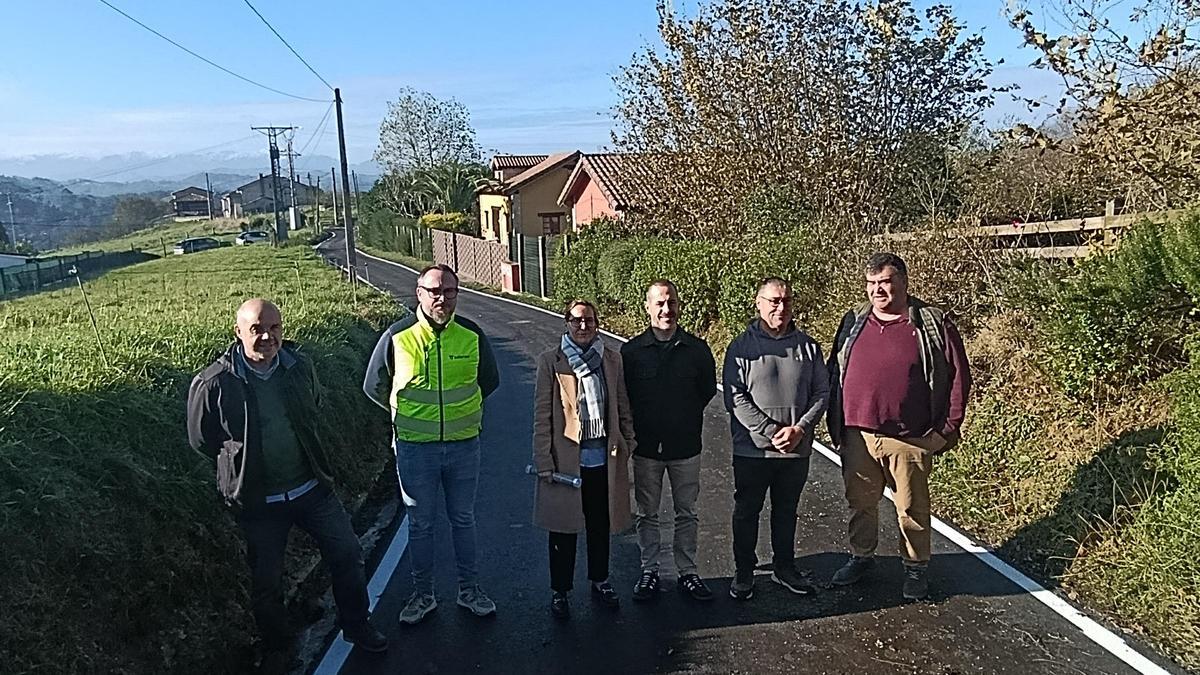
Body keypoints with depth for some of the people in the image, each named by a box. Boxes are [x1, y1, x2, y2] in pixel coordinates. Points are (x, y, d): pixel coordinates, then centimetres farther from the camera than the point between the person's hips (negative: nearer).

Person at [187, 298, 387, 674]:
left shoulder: (299, 366, -6)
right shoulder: (214, 384, -18)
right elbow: (201, 439, -2)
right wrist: (242, 462, 3)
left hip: (313, 488, 3)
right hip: (258, 502, -3)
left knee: (347, 556, 11)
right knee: (266, 583, 13)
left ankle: (356, 627, 34)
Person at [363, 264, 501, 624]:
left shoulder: (472, 335, -5)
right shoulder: (397, 337, -10)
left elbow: (489, 380, 12)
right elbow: (374, 386, 4)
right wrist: (408, 415, 7)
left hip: (463, 445, 1)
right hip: (415, 448, -1)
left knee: (463, 519, 15)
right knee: (420, 524, 12)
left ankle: (469, 590, 30)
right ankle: (423, 594, 29)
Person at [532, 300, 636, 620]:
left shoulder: (611, 360, 4)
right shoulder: (550, 361, -6)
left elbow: (622, 407, 11)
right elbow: (542, 415, -7)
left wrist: (627, 444, 6)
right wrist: (544, 462, -10)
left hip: (603, 457, 3)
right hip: (565, 458, -3)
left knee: (601, 527, 17)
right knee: (564, 529, 10)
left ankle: (600, 582, 37)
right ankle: (559, 591, 27)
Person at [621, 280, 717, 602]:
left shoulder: (697, 349, -4)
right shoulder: (631, 351, -6)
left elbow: (708, 389, 8)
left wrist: (686, 417, 5)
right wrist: (635, 431, -1)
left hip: (686, 447, 1)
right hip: (646, 447, 0)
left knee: (686, 514, 13)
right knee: (647, 514, 12)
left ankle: (687, 572, 27)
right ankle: (649, 571, 27)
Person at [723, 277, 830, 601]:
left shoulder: (807, 346, 2)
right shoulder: (742, 347, -7)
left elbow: (821, 393, 3)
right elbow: (735, 398, -13)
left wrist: (799, 429, -12)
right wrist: (771, 432, -18)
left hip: (797, 450, 3)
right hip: (752, 449, -3)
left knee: (786, 512, 18)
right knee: (747, 512, 11)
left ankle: (784, 568, 35)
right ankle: (743, 572, 27)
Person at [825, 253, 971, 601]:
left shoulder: (933, 325, -5)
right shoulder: (853, 323, 6)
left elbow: (958, 377, -2)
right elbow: (834, 373, 12)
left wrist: (947, 430, -6)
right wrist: (835, 425, 8)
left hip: (910, 441, -3)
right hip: (858, 438, 3)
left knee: (912, 509, 10)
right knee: (860, 503, 16)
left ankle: (915, 568, 29)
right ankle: (861, 556, 35)